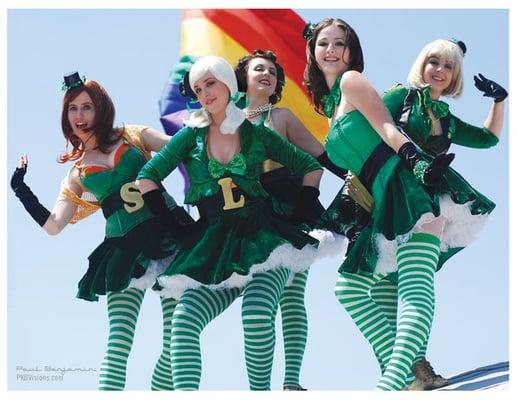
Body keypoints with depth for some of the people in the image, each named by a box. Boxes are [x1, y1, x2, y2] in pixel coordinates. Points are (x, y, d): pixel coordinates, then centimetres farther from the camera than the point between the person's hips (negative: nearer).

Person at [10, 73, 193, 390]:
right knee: (118, 341, -8)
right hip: (124, 253, 1)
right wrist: (21, 189, 6)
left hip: (169, 235, -1)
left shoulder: (133, 137, 10)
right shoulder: (77, 174, 14)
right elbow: (53, 225, 10)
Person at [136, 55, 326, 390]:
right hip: (213, 244, 3)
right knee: (184, 319, -20)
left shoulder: (256, 134, 7)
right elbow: (147, 177, 11)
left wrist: (304, 209, 2)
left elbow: (311, 167, 14)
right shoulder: (191, 135, 10)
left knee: (256, 315, -29)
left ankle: (260, 391, -14)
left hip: (261, 237, -2)